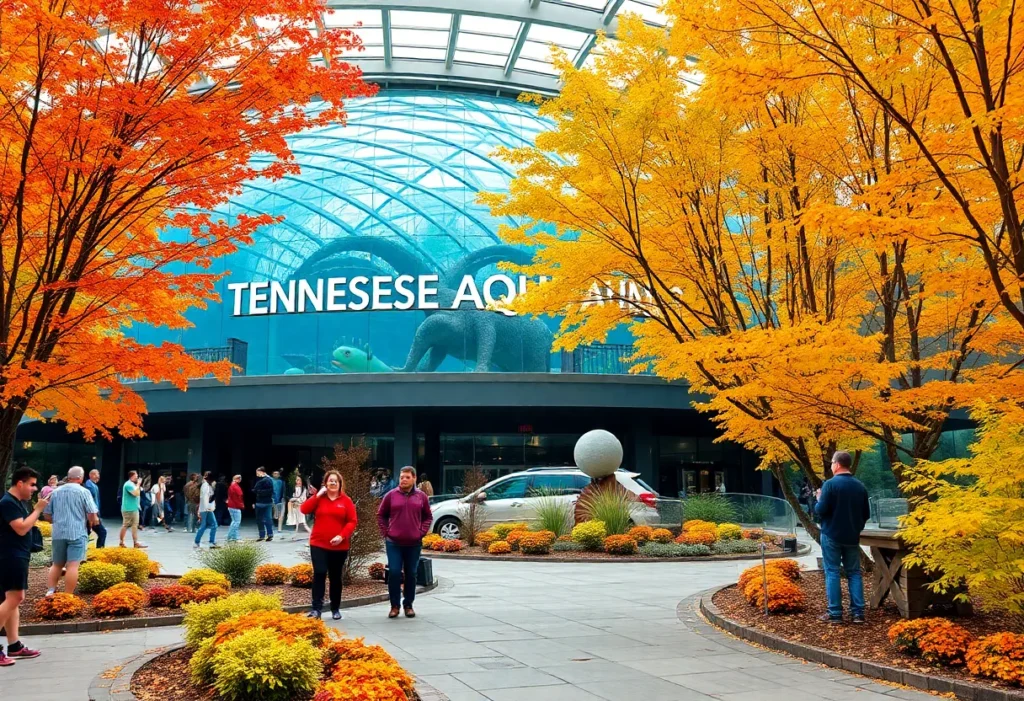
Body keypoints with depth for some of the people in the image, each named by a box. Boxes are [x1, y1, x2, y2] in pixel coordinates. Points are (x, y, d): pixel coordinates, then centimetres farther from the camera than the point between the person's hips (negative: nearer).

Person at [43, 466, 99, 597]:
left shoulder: (55, 492, 10)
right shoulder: (83, 492, -5)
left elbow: (47, 515, 14)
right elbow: (92, 515, -8)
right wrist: (91, 523, 13)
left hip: (58, 533, 5)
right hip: (77, 533, -5)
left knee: (57, 564, 17)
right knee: (72, 565, -6)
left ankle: (50, 591, 8)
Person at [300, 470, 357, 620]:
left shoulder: (346, 500, 2)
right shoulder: (319, 498, 6)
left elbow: (352, 521, -2)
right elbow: (304, 509, -8)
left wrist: (342, 536, -16)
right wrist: (317, 495, -12)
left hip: (339, 546, 0)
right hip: (318, 544, 0)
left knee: (335, 577, 9)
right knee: (319, 574, -9)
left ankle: (335, 609, 20)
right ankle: (316, 608, -7)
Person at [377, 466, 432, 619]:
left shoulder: (421, 497, 3)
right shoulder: (391, 495, 0)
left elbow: (428, 517, 11)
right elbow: (381, 515, 7)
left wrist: (421, 532, -1)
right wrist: (386, 533, -1)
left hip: (414, 544, 1)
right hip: (394, 543, -1)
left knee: (411, 575, 7)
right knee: (394, 573, -4)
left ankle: (408, 605, 18)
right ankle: (394, 605, 7)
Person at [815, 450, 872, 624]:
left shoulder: (830, 484, -13)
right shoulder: (860, 486, 3)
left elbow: (821, 510, -17)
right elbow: (866, 514, 9)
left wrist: (819, 499, 4)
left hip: (831, 535, -4)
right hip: (852, 537, 4)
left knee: (832, 573, 1)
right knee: (854, 573, 10)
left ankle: (835, 613, 0)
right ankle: (858, 612, 7)